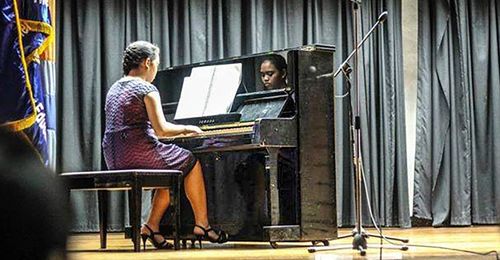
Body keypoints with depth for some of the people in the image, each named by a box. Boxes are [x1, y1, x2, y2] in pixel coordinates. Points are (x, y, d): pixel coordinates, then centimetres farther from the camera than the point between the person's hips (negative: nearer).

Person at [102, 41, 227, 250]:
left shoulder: (114, 89, 17)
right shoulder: (147, 89, -8)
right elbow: (162, 130, -15)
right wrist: (186, 129, 4)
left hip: (114, 159, 8)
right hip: (138, 153, -8)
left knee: (171, 170, 26)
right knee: (191, 162, 12)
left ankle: (152, 227, 16)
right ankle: (202, 225, 14)